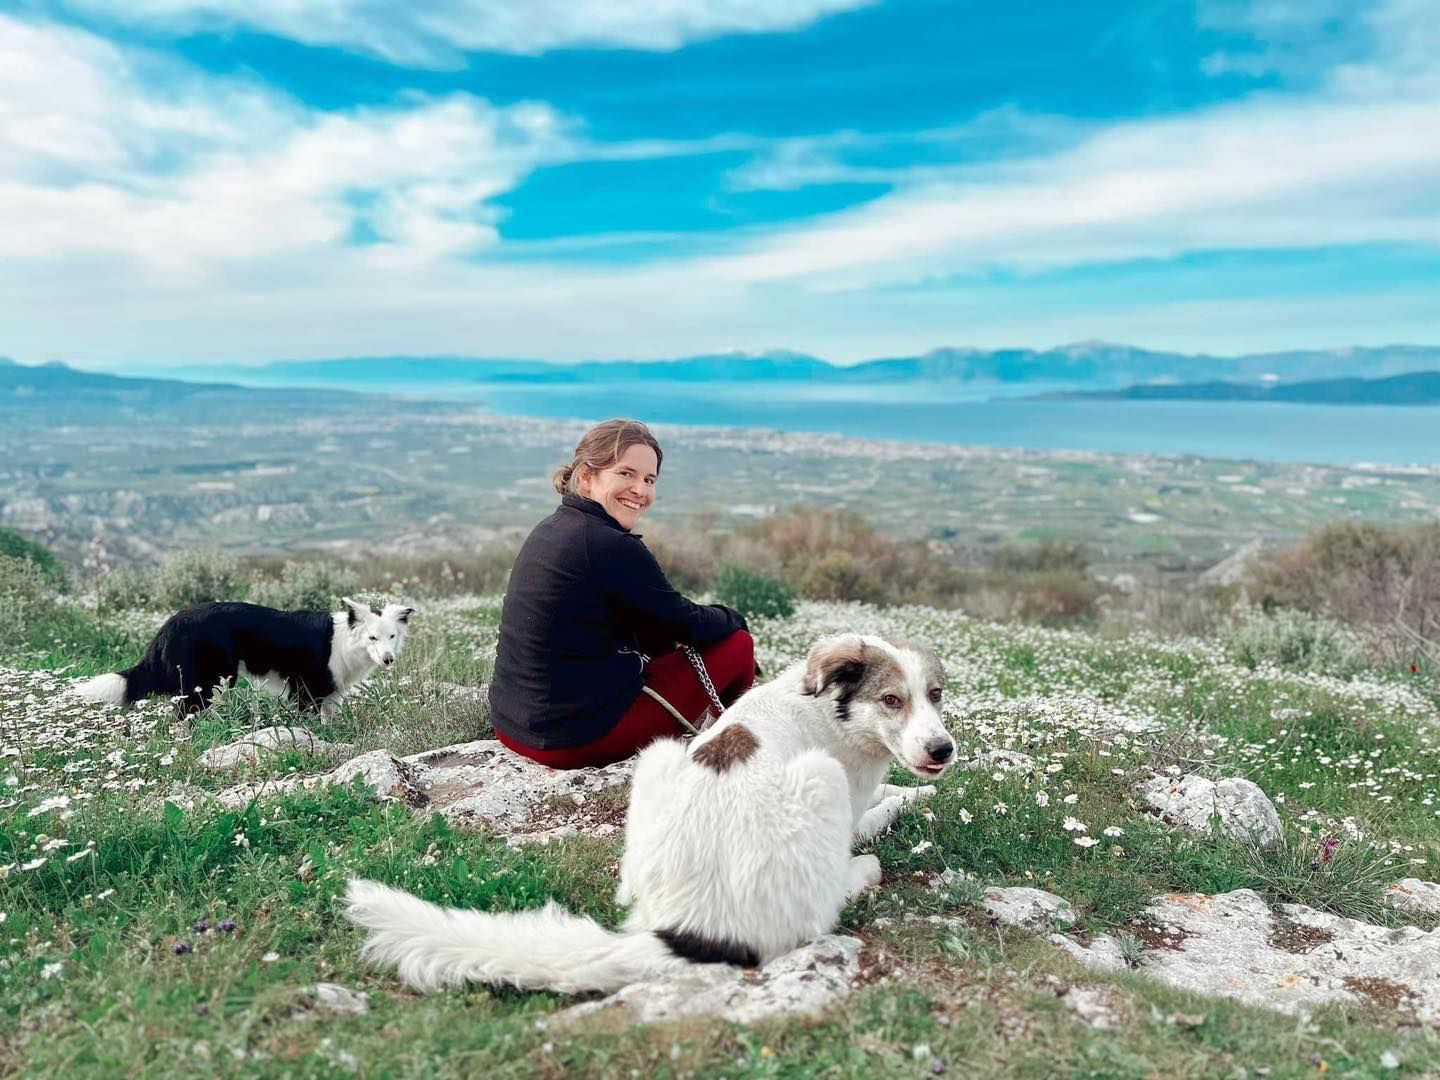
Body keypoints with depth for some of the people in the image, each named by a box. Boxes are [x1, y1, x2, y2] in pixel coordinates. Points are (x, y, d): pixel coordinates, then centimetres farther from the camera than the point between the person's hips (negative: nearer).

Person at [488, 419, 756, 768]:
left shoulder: (549, 530, 8)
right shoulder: (613, 546, -20)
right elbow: (686, 625, -7)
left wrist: (709, 619, 12)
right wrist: (733, 618, 13)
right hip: (580, 738, -9)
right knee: (737, 645, 4)